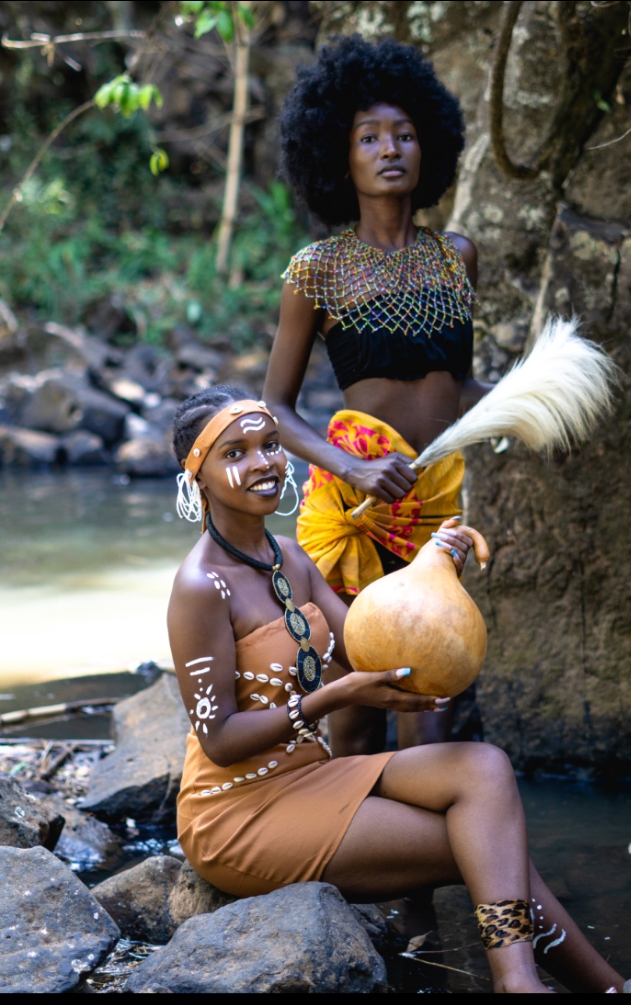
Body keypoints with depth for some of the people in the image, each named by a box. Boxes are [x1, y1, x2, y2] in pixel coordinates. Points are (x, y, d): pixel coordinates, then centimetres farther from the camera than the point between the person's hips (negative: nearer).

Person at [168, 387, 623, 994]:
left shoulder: (288, 559, 8)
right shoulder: (201, 587, -17)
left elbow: (370, 659, 7)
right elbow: (218, 740, -18)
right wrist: (336, 696, -25)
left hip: (306, 777, 8)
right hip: (238, 813, -8)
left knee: (483, 768, -15)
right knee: (488, 849, -15)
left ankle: (518, 978, -22)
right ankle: (602, 981, -7)